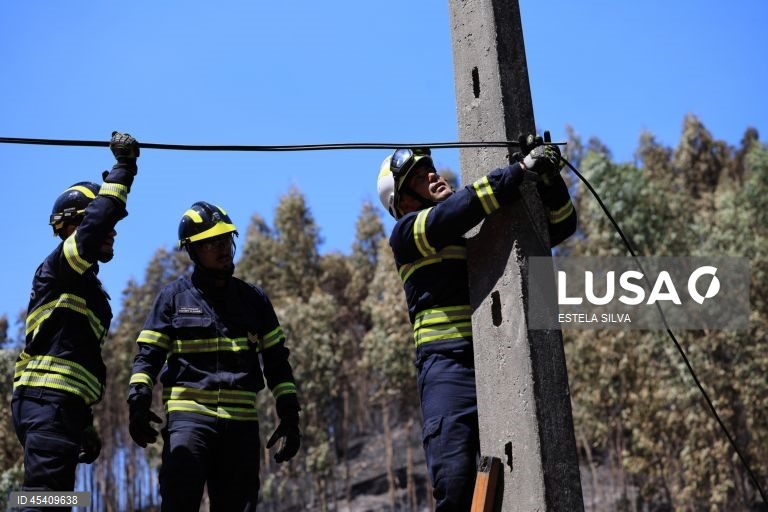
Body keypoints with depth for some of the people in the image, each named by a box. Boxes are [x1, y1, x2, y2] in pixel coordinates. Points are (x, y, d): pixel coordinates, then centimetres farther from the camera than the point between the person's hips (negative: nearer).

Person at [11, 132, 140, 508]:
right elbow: (99, 219, -20)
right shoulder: (58, 266, -2)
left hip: (60, 405, 10)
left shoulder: (82, 286, 26)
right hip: (48, 402, -10)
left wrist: (84, 424, 25)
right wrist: (124, 166, -9)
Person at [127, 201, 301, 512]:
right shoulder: (174, 297, 7)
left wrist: (289, 416, 7)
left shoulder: (253, 299, 14)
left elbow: (276, 361, 15)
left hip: (241, 423, 3)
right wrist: (139, 402, -14)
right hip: (189, 417, -3)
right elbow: (148, 356, 3)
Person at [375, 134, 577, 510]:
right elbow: (453, 213, -14)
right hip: (450, 368, -5)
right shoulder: (406, 233, 6)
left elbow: (561, 224, 23)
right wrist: (521, 170, -10)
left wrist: (548, 176, 5)